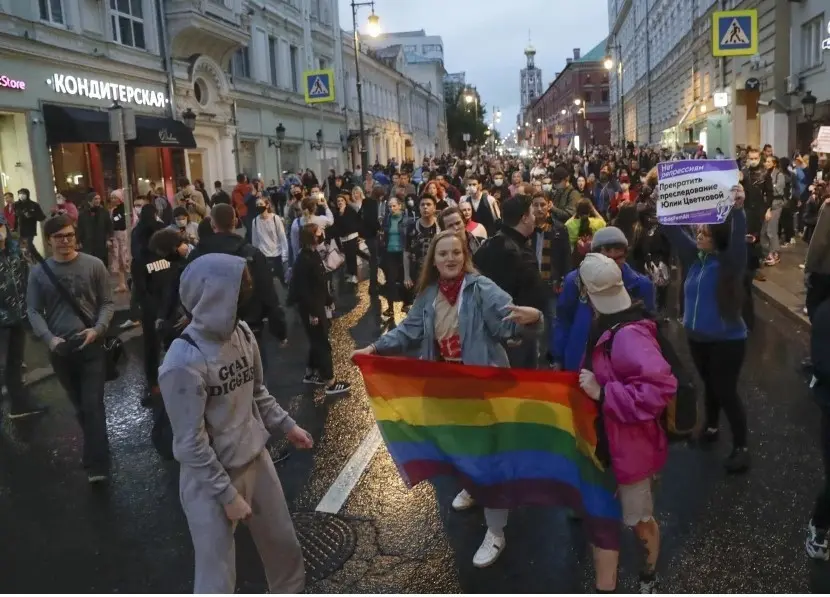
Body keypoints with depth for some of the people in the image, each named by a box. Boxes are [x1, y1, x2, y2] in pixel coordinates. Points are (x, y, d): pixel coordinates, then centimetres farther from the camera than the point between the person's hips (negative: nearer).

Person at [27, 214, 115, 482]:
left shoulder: (94, 265, -3)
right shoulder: (38, 272, 1)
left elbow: (107, 302, 1)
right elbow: (33, 311, 3)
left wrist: (97, 330, -15)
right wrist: (49, 338, -13)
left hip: (91, 345, -2)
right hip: (60, 349, 2)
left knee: (93, 404, -7)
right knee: (79, 405, 16)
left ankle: (96, 464, -5)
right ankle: (96, 446, 35)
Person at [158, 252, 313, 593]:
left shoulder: (242, 333, -7)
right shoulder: (183, 362, -26)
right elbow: (191, 444, -20)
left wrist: (286, 426, 10)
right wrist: (227, 495, -16)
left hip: (256, 460, 7)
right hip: (211, 479, -6)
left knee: (284, 544, 23)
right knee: (218, 576, 7)